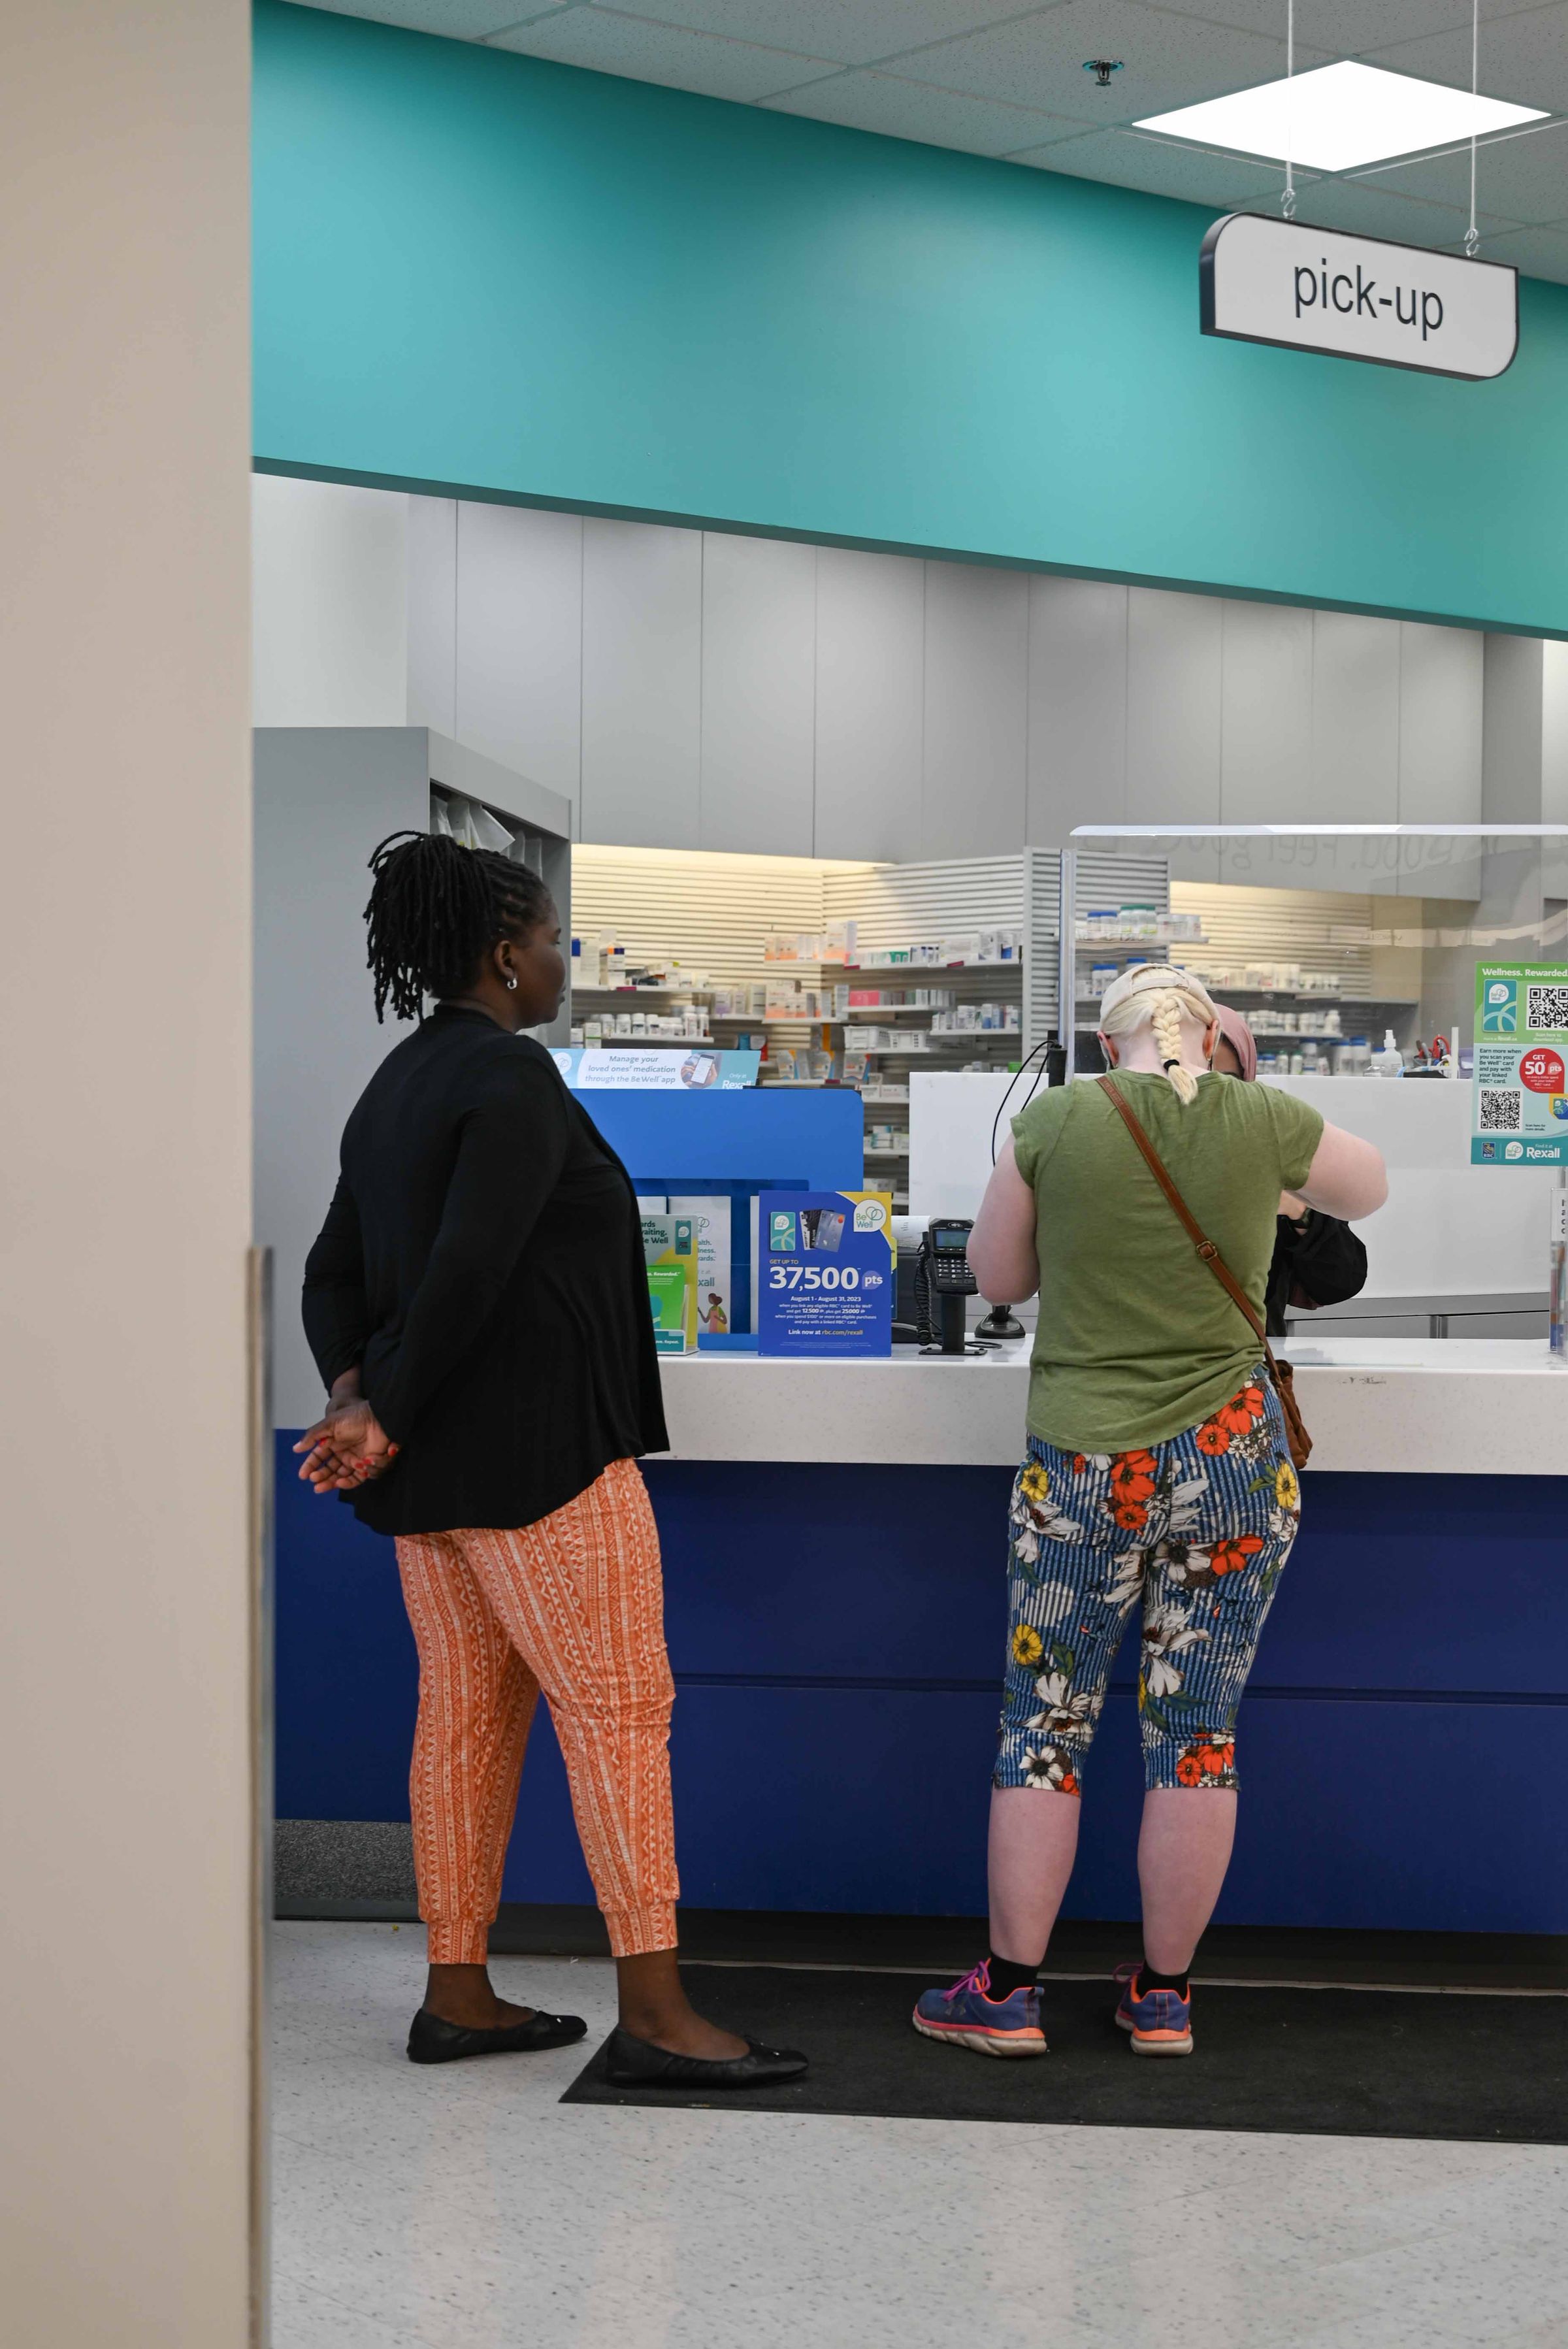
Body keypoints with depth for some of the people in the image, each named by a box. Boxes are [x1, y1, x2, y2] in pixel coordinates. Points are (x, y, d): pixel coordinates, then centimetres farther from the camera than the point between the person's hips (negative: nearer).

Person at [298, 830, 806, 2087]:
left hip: (432, 1461, 10)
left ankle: (458, 1993, 17)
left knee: (466, 1711, 12)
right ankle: (654, 2008, -4)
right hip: (534, 1451, -10)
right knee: (619, 1708, -5)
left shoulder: (397, 1084, 16)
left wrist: (356, 1400, -1)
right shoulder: (513, 1078, -14)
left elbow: (335, 1268, 13)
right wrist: (388, 1414, -14)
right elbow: (470, 1269, -22)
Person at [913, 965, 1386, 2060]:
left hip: (1085, 1472, -1)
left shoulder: (1057, 1121, -5)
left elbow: (998, 1278, 8)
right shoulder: (1265, 1122, -2)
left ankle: (1009, 1993, 14)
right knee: (1201, 1736, 9)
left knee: (1044, 1731, 9)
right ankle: (1164, 1997, 18)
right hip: (1233, 1460, 1)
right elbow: (1369, 1188, 20)